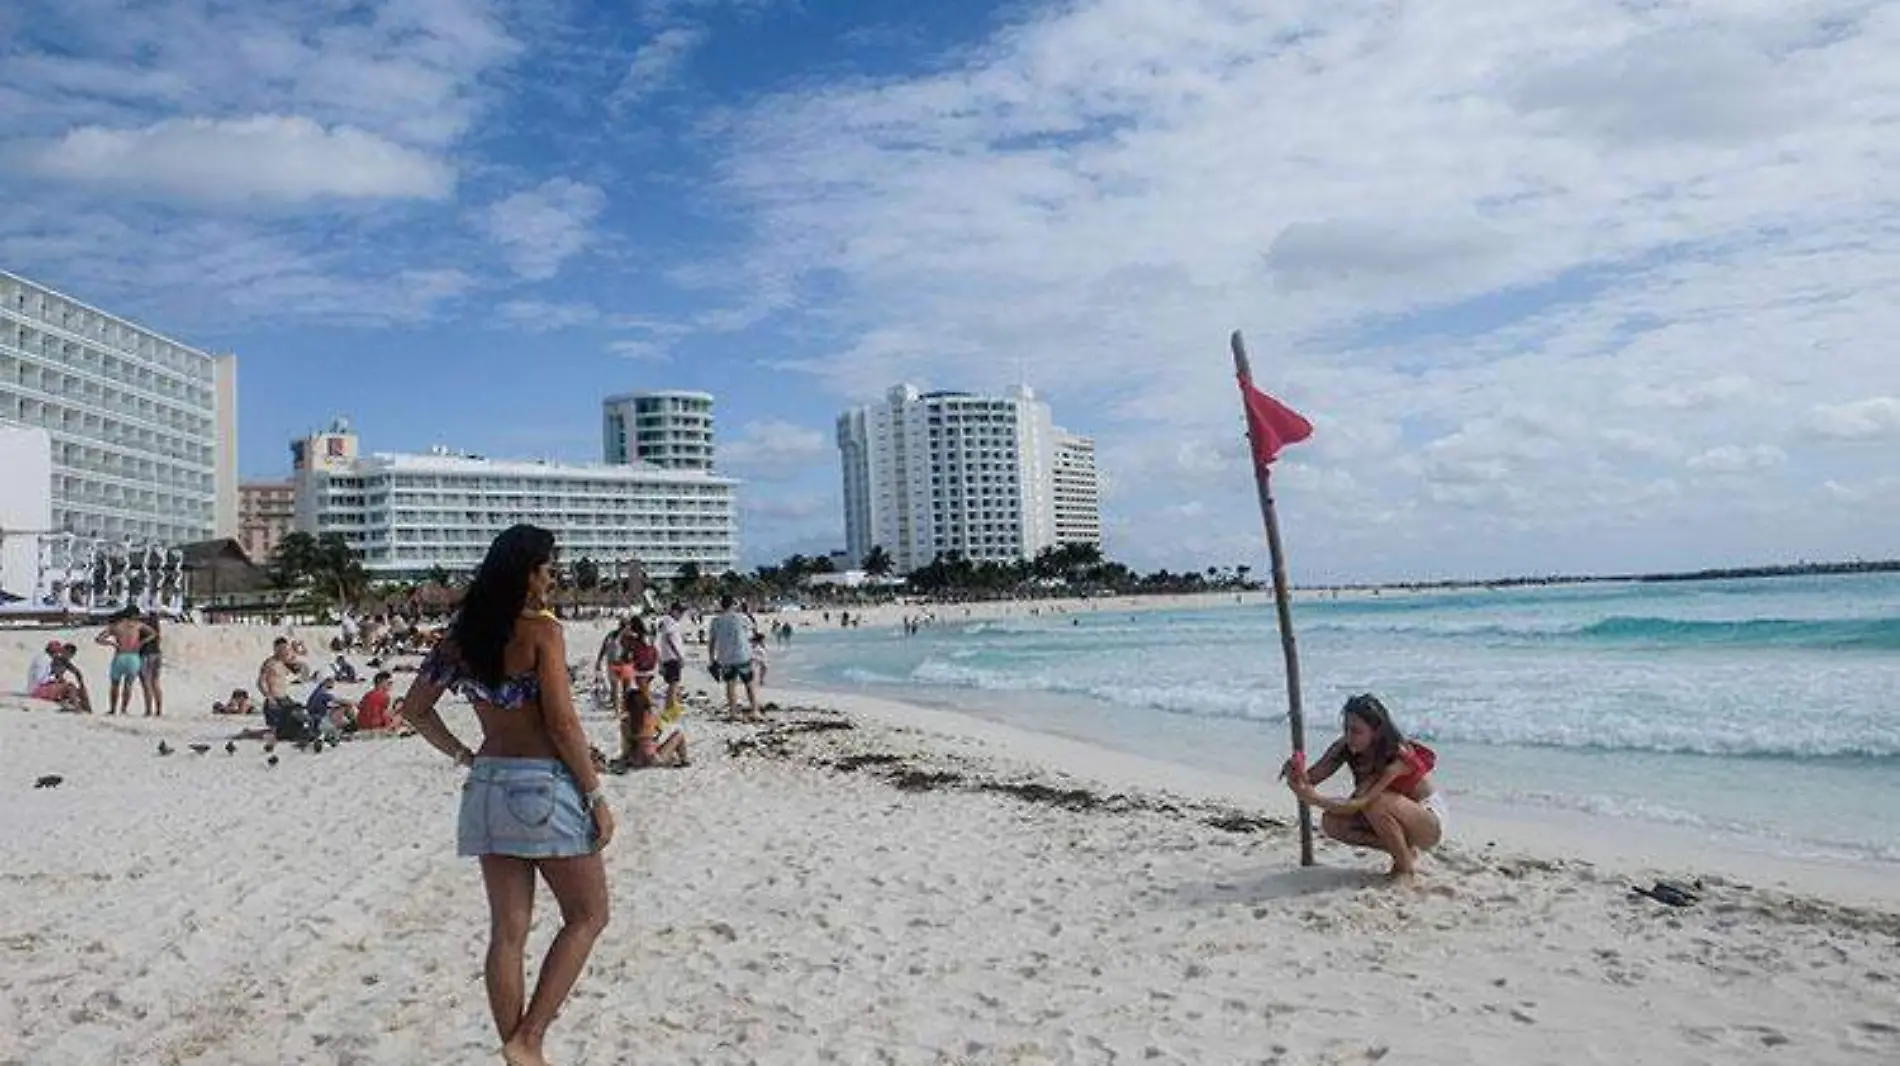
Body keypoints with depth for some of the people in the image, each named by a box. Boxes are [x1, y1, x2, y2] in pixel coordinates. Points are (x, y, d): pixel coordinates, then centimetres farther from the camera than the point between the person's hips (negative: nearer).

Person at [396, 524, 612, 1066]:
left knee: (507, 931, 12)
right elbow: (563, 724, -16)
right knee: (587, 915, 9)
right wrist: (597, 797, -10)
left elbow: (413, 708, 12)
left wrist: (462, 754, 18)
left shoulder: (462, 635, 7)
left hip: (489, 787, 7)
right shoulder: (542, 631, -13)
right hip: (545, 783, -7)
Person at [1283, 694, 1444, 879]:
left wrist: (1316, 799, -52)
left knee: (1373, 802, -35)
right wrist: (1296, 775, -39)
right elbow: (1311, 777, -16)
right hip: (1395, 815, 7)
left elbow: (1359, 803, -40)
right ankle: (1400, 848, 1)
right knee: (1331, 822, -15)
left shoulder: (1397, 756, -32)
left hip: (1430, 824, -7)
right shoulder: (1345, 748, -13)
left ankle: (1407, 865, -12)